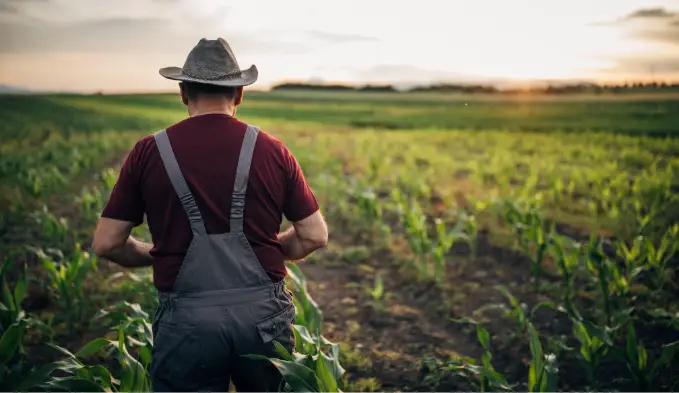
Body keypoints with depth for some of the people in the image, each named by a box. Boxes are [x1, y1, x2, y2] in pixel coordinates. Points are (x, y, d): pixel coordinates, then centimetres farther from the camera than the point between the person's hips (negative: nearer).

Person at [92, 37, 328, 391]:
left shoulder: (149, 153, -2)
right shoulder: (271, 151, -1)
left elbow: (106, 244, 1)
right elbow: (315, 237, 2)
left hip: (186, 321, -1)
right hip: (264, 315, 2)